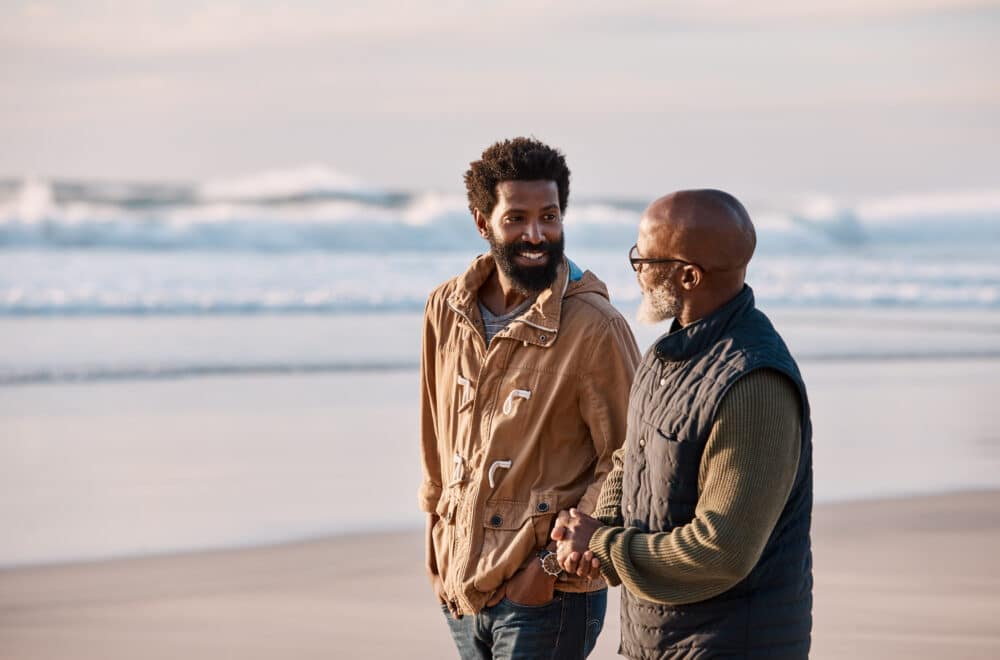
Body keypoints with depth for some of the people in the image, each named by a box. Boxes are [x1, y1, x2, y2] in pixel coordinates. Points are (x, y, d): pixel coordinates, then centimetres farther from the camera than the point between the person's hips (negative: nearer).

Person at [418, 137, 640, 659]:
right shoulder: (446, 310, 4)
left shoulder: (594, 327, -13)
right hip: (461, 586, 6)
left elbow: (625, 462, -11)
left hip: (547, 596, -6)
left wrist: (555, 561, -15)